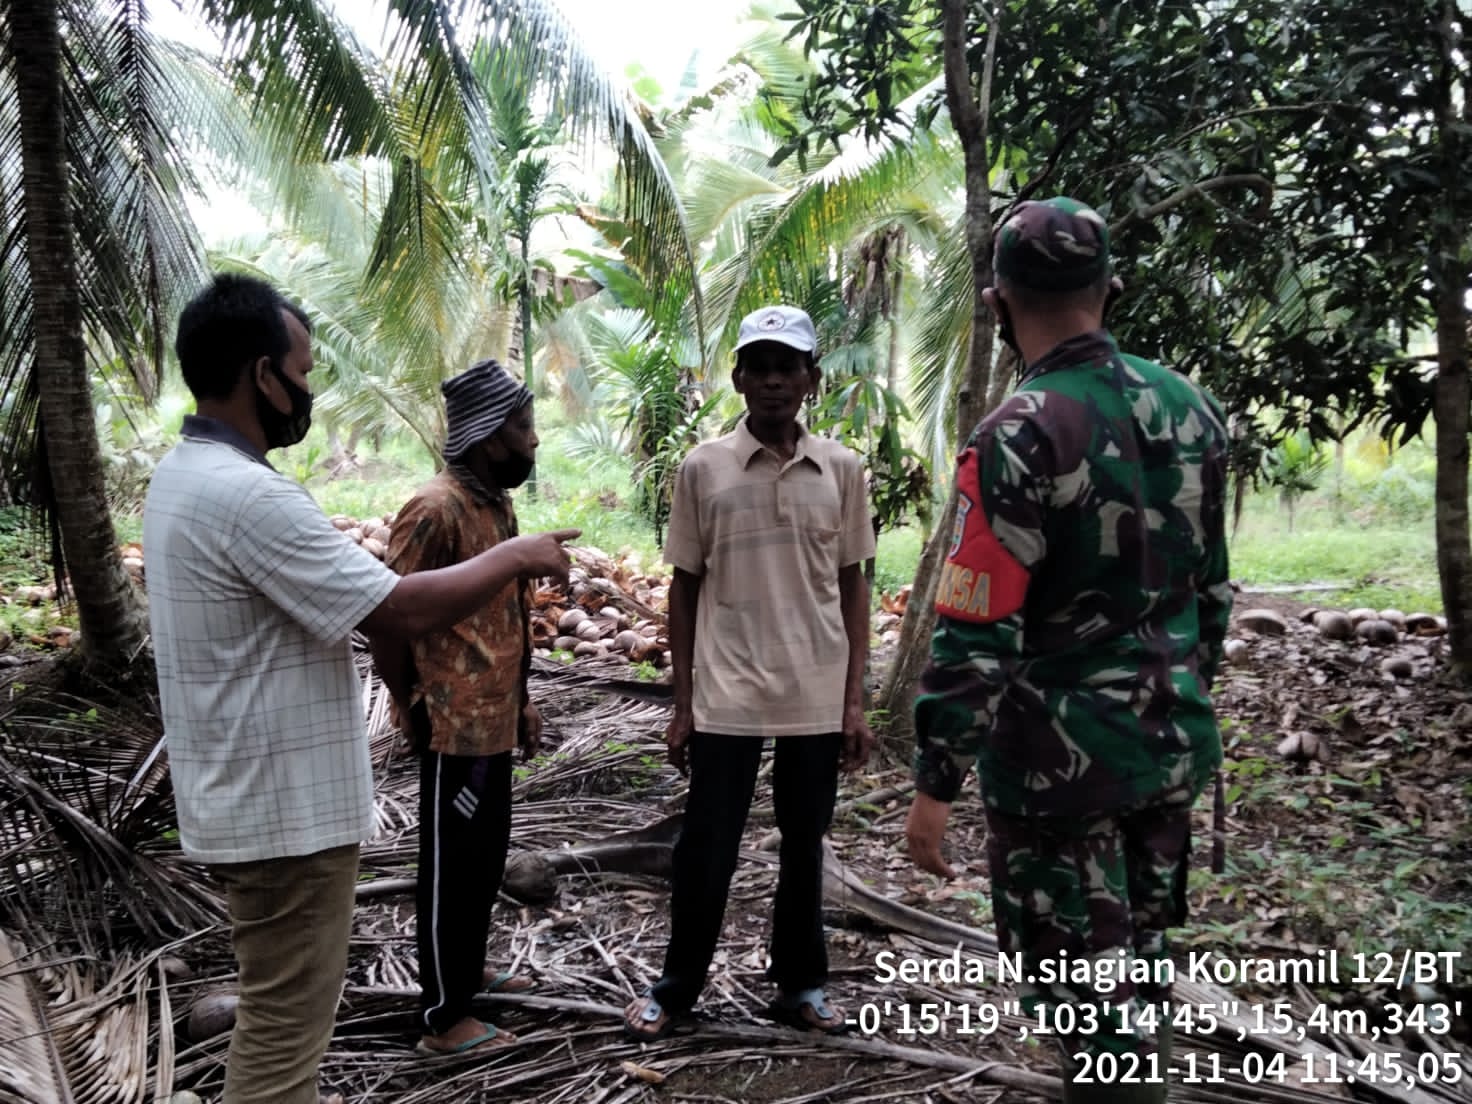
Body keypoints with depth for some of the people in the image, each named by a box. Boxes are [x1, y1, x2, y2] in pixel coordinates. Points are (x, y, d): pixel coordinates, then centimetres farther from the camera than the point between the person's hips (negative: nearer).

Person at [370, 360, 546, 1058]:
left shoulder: (497, 504, 10)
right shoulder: (436, 510, -20)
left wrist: (521, 701, 18)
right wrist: (413, 706, -12)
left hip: (493, 720, 9)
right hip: (455, 726, -9)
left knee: (486, 856, 21)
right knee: (452, 867, 3)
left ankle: (467, 972, 39)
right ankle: (444, 1019, 16)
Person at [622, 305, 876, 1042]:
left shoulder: (841, 470, 1)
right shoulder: (702, 468, -3)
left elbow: (852, 588, 6)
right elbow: (684, 588, 2)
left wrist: (855, 701, 2)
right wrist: (680, 703, 1)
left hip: (816, 700, 2)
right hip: (726, 699, -1)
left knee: (804, 848, 14)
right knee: (705, 850, 7)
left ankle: (800, 984, 31)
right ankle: (676, 988, 26)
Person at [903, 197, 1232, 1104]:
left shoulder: (1019, 436, -20)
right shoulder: (1191, 406, 2)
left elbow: (975, 635, -21)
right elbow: (1210, 586, 12)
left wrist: (935, 787, -14)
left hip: (1062, 752, -7)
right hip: (1173, 739, 7)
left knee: (1089, 991, 7)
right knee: (1140, 961, 21)